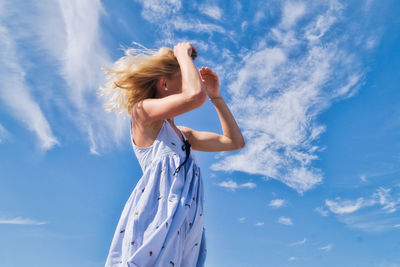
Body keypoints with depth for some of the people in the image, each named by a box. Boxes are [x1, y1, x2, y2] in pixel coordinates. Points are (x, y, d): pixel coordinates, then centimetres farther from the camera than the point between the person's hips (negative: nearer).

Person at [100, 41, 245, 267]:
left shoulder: (182, 134, 25)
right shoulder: (142, 110, 1)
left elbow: (236, 142, 23)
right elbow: (195, 96, -17)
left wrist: (215, 95, 22)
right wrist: (183, 54, 1)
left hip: (187, 230, 8)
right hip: (156, 215, -8)